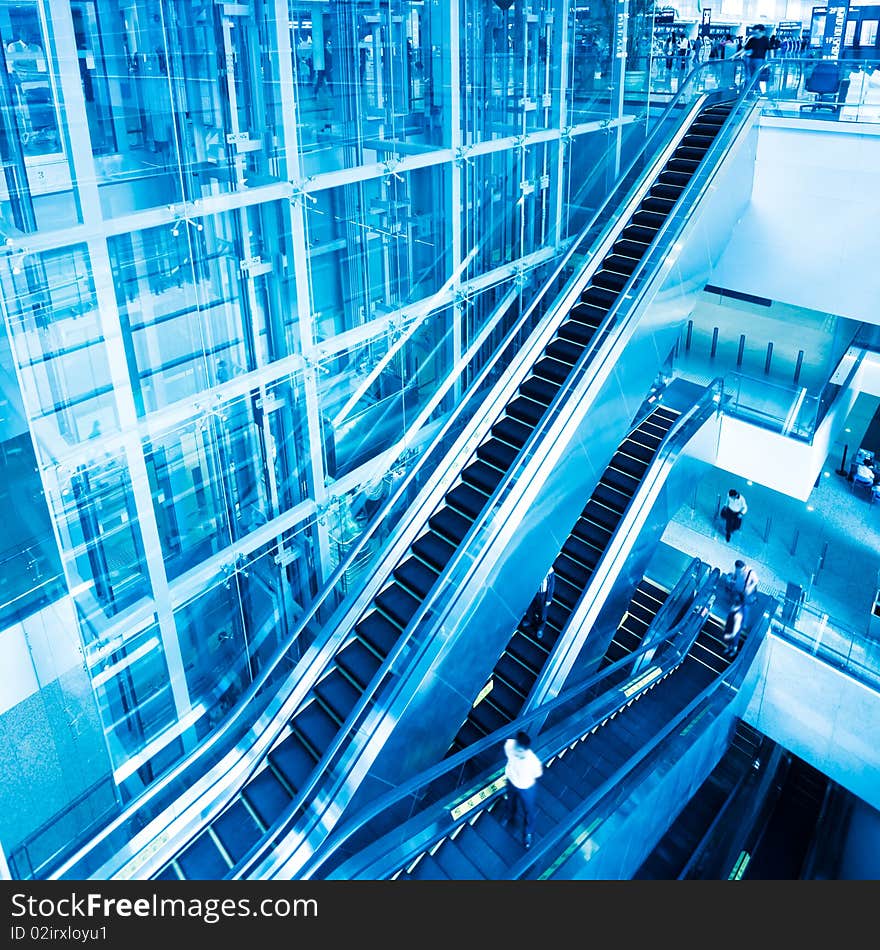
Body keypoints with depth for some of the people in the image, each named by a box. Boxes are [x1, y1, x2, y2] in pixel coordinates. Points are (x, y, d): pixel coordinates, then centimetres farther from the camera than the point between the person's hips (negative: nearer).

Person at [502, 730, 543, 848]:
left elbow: (538, 774, -19)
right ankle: (510, 817, 70)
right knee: (511, 801, 35)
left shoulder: (534, 762, -44)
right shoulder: (509, 745, -37)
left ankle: (527, 833, 58)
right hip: (511, 781, 3)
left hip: (526, 789, -3)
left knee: (528, 811, 26)